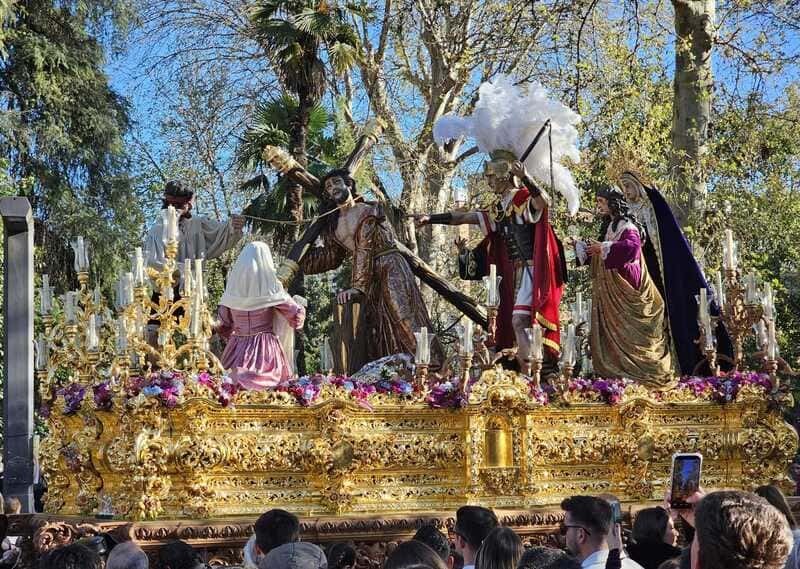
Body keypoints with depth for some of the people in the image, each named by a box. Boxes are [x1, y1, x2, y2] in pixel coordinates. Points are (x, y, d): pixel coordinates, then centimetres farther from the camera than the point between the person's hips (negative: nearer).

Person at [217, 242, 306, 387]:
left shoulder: (232, 287, 3)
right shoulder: (271, 287, -6)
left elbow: (223, 322, 12)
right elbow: (297, 314, 0)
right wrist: (299, 302, 21)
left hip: (237, 350, 3)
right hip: (266, 351, -3)